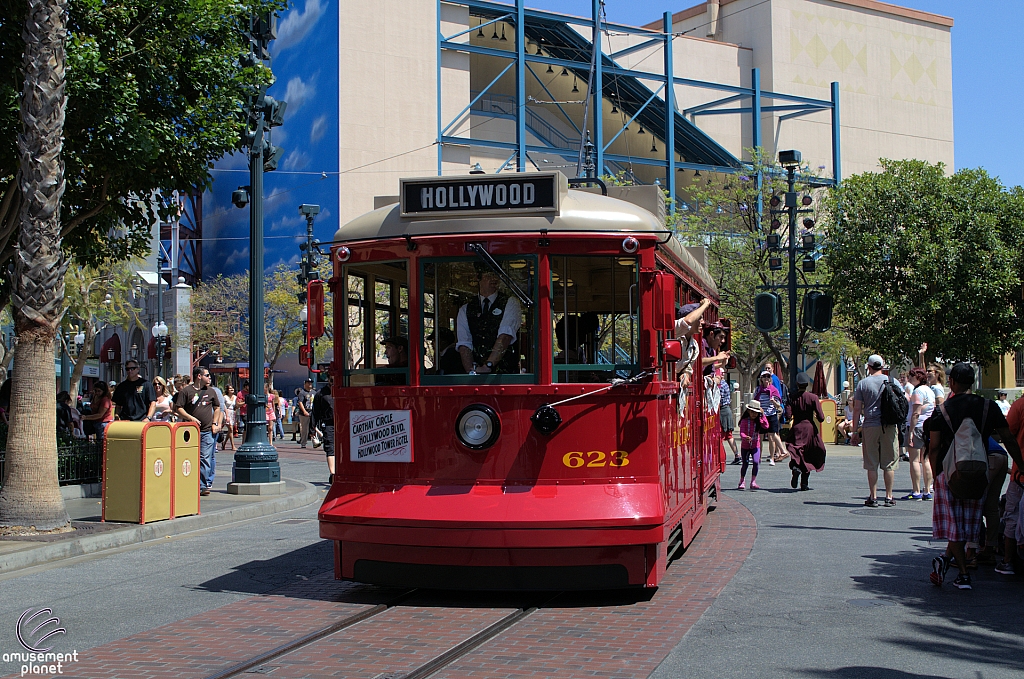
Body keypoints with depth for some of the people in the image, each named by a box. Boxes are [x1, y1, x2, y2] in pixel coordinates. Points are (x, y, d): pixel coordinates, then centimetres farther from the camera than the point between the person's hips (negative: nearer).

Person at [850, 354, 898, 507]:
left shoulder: (863, 383, 1)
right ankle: (889, 497, 7)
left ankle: (873, 497, 4)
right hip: (889, 426, 1)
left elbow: (857, 408, 0)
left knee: (872, 464, 4)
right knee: (889, 463, 6)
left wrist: (855, 431, 4)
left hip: (870, 426, -1)